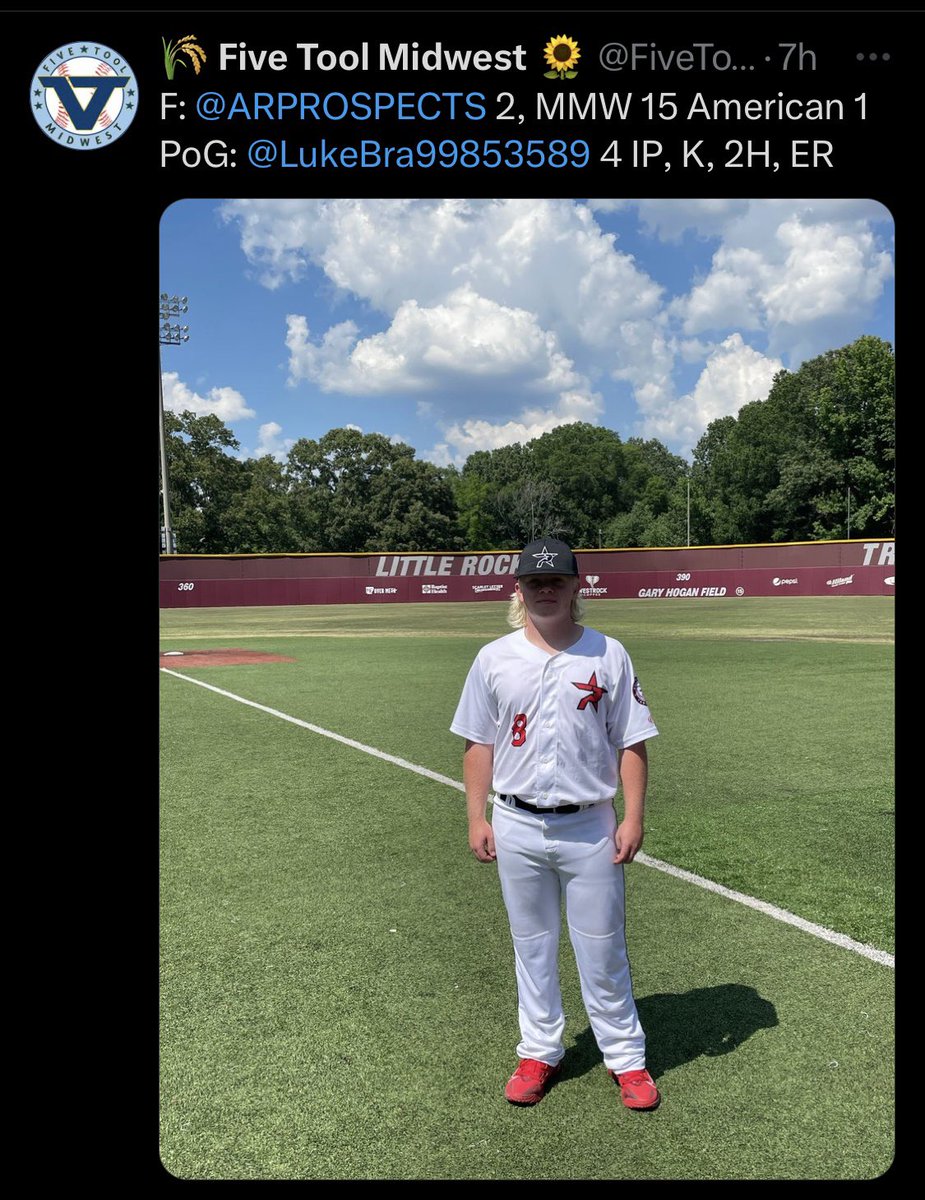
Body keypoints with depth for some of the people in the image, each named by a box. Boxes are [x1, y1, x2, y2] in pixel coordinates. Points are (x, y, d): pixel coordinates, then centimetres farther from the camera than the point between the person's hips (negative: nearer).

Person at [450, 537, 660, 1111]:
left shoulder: (608, 655, -3)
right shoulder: (494, 659, 0)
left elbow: (632, 743, -1)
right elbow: (479, 743, 5)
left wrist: (633, 817, -8)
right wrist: (477, 818, 1)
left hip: (590, 827, -1)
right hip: (516, 826, 2)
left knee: (602, 947, 8)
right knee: (532, 943, 15)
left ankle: (626, 1056, 27)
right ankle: (540, 1052, 33)